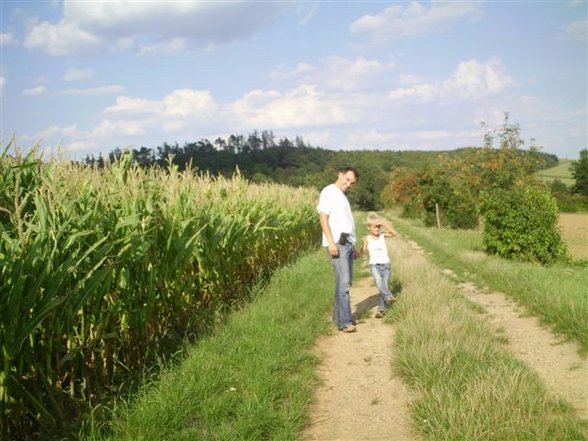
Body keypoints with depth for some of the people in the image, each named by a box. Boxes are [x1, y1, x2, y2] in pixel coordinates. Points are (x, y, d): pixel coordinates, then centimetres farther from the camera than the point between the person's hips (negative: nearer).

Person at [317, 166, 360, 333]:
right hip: (338, 243, -9)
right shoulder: (329, 192, -4)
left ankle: (339, 316, 17)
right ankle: (344, 322, -10)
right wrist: (331, 242, -21)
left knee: (346, 282, 9)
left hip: (347, 244, 9)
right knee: (343, 283, -12)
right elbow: (323, 218, -12)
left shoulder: (342, 196, 21)